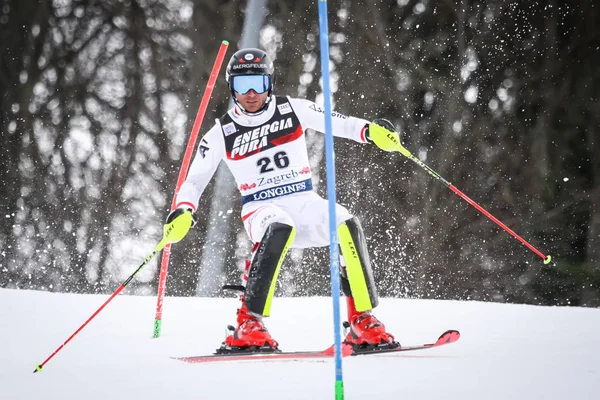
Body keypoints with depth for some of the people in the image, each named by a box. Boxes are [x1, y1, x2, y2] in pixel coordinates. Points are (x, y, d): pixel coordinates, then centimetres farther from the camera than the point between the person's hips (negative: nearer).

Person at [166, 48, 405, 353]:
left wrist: (371, 130, -18)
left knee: (348, 226, -28)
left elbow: (337, 123, 2)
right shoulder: (221, 134, 1)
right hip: (262, 210, -2)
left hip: (304, 202, 3)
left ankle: (363, 321, -19)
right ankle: (248, 325, -38)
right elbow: (194, 181, 3)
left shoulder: (292, 110, 5)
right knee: (280, 228, -39)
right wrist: (183, 210, -17)